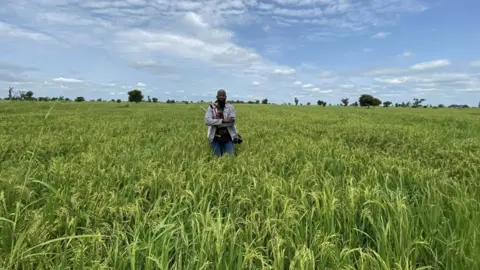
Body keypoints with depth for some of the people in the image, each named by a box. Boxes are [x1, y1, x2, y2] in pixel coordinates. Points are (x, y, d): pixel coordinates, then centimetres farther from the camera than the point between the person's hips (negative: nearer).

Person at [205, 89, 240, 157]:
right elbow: (207, 121, -14)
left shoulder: (230, 107, -1)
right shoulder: (211, 107, 0)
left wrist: (216, 122, -14)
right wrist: (222, 121, -22)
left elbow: (232, 122, -13)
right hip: (215, 138, 1)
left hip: (228, 138, 0)